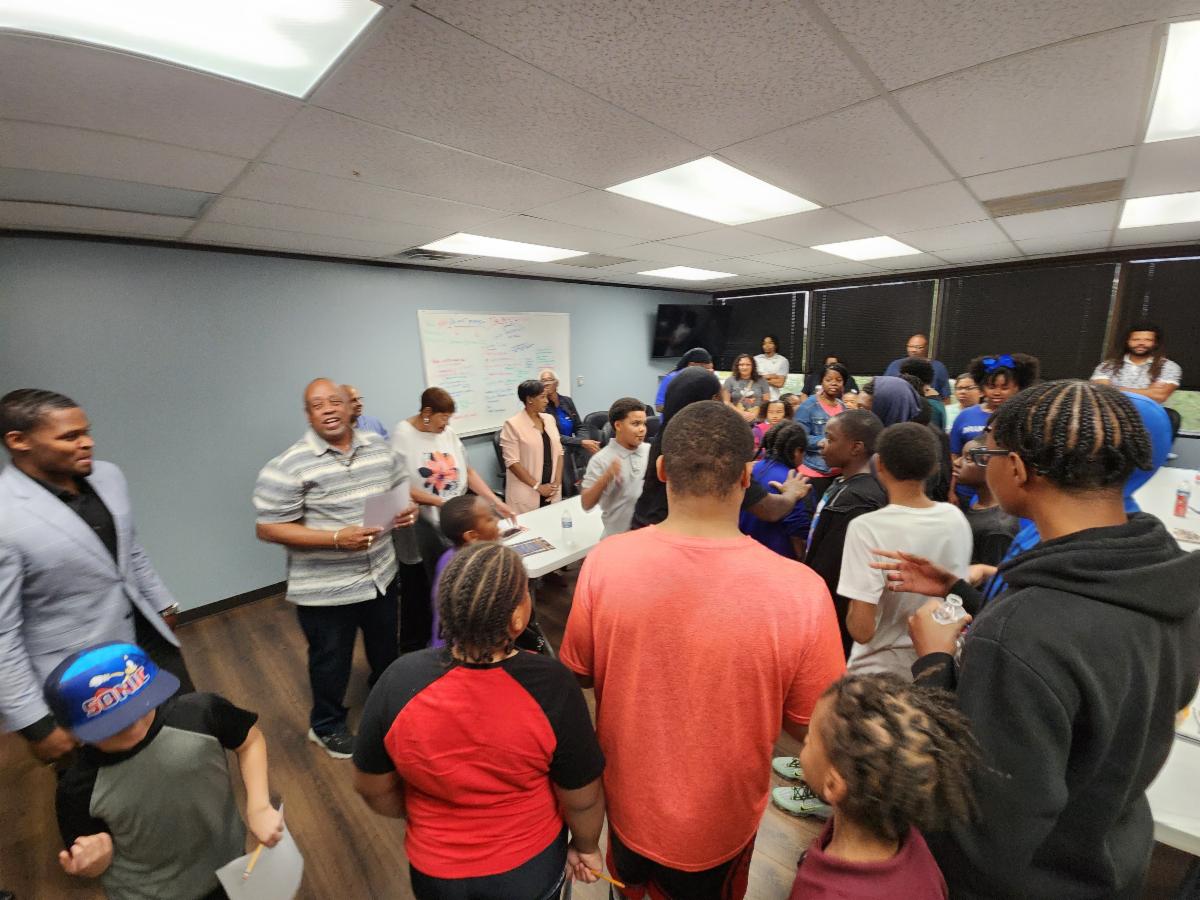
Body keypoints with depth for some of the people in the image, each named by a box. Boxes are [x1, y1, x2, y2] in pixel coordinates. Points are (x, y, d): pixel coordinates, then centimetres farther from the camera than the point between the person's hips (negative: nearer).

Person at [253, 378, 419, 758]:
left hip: (381, 575, 5)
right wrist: (336, 538, -26)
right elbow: (268, 528, -17)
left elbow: (400, 489, 11)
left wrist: (407, 510, -11)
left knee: (386, 650, 25)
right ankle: (327, 725, 45)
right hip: (325, 590, -5)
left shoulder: (379, 448, -2)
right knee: (331, 662, 18)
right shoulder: (288, 466, -18)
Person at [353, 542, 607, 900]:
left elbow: (372, 788, -9)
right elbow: (582, 800, -16)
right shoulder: (549, 685, -31)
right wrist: (586, 846, 5)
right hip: (532, 866, -1)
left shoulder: (399, 680, -26)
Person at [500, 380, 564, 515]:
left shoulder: (549, 419, 8)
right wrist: (537, 486, -13)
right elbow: (512, 462, -13)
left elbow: (559, 452, 9)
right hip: (526, 494, -5)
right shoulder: (513, 425, -10)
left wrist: (557, 482, -2)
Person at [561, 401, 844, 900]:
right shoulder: (800, 590, -31)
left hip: (628, 801, 1)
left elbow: (578, 673, -9)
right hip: (720, 819, -1)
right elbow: (807, 725, -14)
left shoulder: (606, 561, -27)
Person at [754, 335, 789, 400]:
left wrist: (762, 378, -2)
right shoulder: (756, 359, 9)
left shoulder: (782, 360, 3)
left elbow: (780, 383, -4)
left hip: (773, 398, -1)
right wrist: (772, 376, -2)